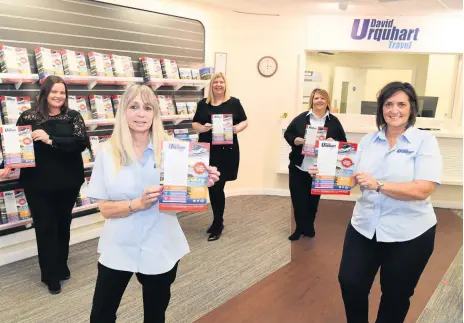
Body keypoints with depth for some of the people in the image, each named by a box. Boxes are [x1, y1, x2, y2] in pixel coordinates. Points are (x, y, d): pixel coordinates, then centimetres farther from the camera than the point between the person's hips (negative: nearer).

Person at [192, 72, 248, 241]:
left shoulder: (234, 102, 2)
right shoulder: (203, 104, 9)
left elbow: (245, 121, 5)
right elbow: (194, 124, 11)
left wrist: (237, 128, -16)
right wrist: (203, 128, -11)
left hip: (227, 150, -3)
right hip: (207, 150, 4)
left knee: (217, 187, -2)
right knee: (212, 187, 10)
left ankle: (218, 225, 14)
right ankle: (217, 221, 29)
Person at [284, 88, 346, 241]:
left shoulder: (334, 121, 3)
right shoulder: (301, 118, 2)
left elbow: (343, 141, 4)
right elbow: (287, 134, 3)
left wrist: (333, 142, -16)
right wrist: (296, 140, -16)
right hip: (298, 168, 0)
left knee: (313, 200, 13)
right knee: (298, 199, 4)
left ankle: (308, 226, 32)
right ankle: (300, 228, 22)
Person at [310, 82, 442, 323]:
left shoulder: (425, 141, -9)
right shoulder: (368, 140, 4)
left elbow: (423, 190, -20)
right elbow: (353, 177, 7)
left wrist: (378, 185, -29)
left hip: (409, 234, -3)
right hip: (364, 227, 4)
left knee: (396, 295, 15)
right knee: (350, 282, 9)